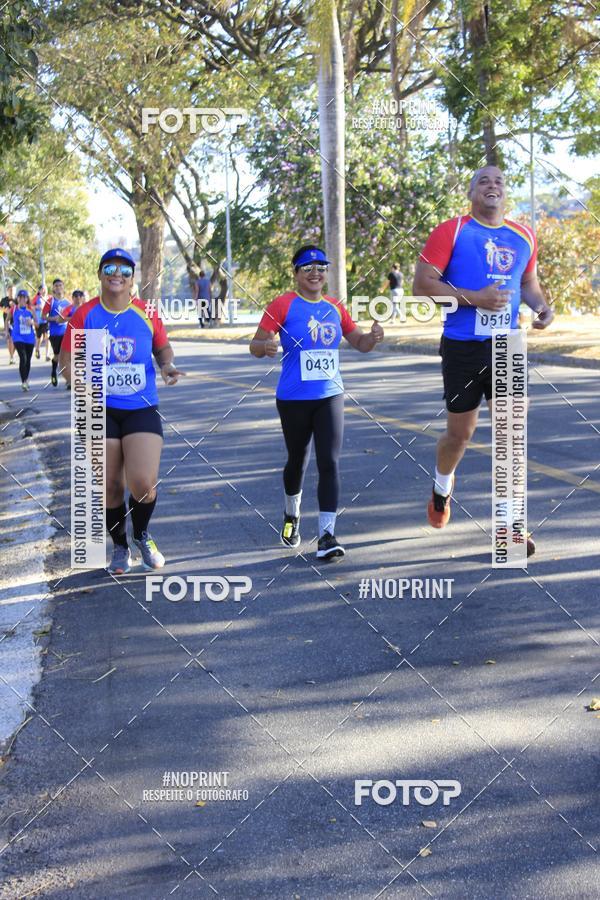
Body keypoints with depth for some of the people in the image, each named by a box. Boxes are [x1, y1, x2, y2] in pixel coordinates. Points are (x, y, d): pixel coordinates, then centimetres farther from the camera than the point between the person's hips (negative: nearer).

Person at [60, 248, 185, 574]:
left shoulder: (147, 313, 0)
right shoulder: (84, 314, -2)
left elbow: (163, 347, 14)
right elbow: (67, 360, 2)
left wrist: (167, 365, -8)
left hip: (142, 409, 0)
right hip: (100, 411, 0)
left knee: (143, 483, -12)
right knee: (110, 486, 5)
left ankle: (142, 536, 20)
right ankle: (119, 546, 30)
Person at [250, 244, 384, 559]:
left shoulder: (335, 307, 8)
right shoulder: (283, 305, -5)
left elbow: (359, 342, 16)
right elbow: (256, 344, -8)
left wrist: (372, 337, -7)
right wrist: (265, 346, -32)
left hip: (330, 395, 3)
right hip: (294, 399, -2)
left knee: (330, 462, -9)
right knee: (297, 461, 13)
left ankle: (326, 535, -10)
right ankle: (292, 515, 42)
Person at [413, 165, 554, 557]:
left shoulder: (524, 236, 8)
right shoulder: (451, 232, -7)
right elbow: (422, 285, -12)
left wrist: (541, 305, 0)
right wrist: (474, 298, -21)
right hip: (463, 347, -4)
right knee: (460, 433, 7)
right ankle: (442, 487, 39)